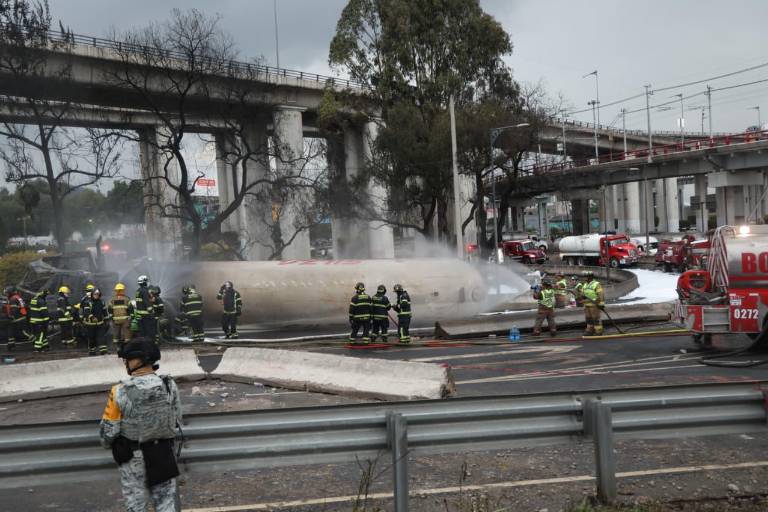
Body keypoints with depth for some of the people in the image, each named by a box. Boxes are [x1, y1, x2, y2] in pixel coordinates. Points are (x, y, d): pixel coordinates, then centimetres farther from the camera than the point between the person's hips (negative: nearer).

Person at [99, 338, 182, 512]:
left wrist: (107, 444, 11)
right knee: (166, 497, 14)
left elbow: (108, 429, -11)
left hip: (132, 457, -1)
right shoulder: (170, 386, -14)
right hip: (163, 453, 2)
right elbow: (177, 420, -1)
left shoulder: (120, 391, -21)